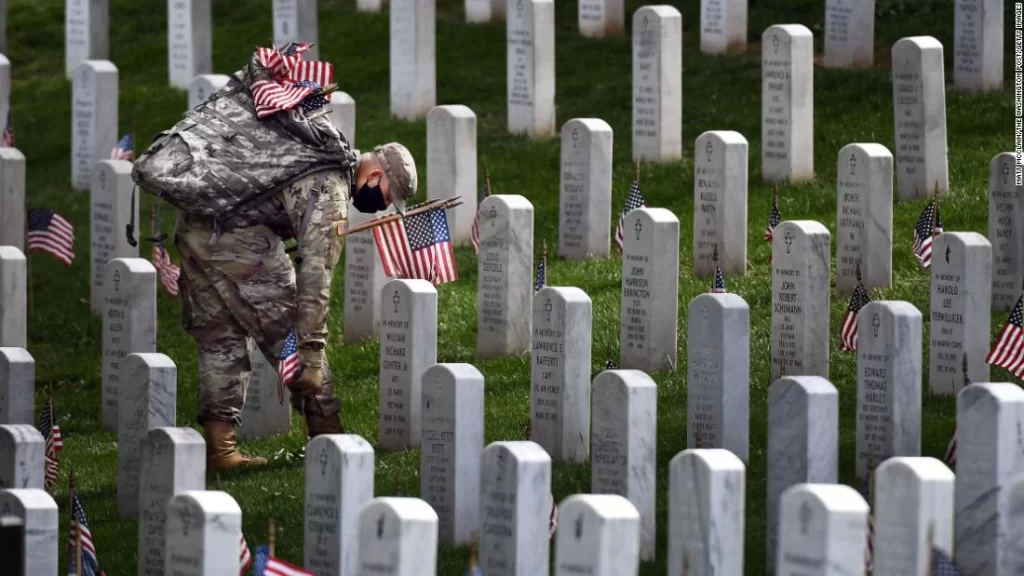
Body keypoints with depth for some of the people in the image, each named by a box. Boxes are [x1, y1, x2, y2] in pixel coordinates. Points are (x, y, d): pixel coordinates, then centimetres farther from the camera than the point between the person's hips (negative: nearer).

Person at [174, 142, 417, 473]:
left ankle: (219, 448, 8)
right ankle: (328, 440, 11)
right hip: (238, 237, -9)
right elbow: (315, 272, -14)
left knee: (219, 340, 13)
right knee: (290, 331, 3)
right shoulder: (331, 190, -8)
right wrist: (312, 353, -14)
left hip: (190, 226, 9)